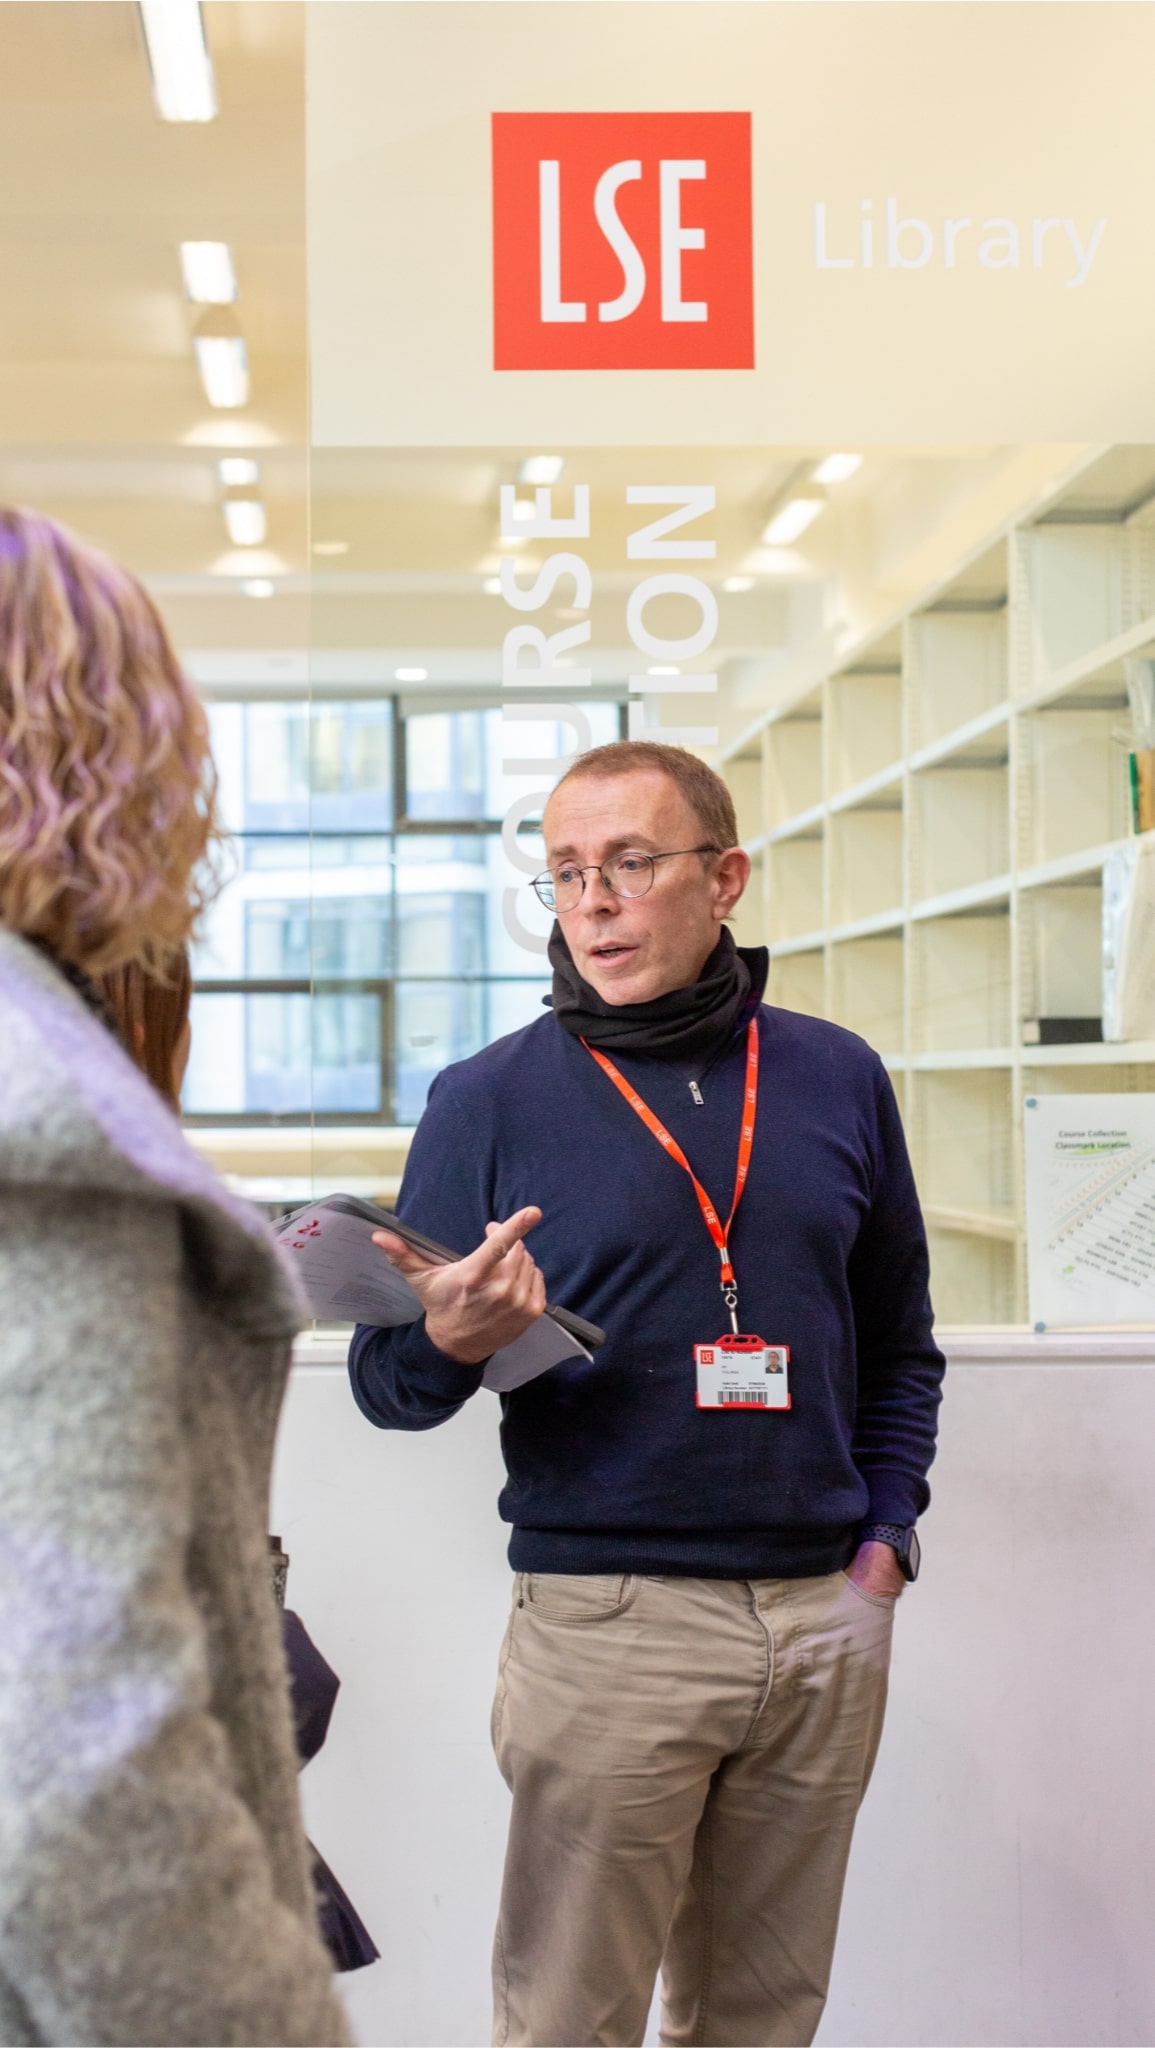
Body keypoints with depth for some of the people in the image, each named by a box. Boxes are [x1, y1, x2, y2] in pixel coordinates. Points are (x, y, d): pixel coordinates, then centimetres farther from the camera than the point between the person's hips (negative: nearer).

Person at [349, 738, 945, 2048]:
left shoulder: (838, 1078, 8)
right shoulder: (492, 1099, -2)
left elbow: (899, 1344, 18)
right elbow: (384, 1385, 0)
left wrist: (883, 1546, 7)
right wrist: (453, 1341, -22)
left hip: (824, 1622, 3)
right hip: (605, 1626, -3)